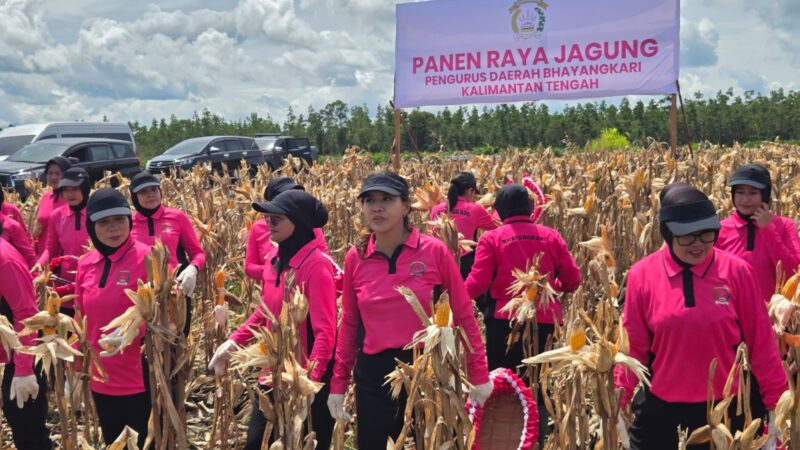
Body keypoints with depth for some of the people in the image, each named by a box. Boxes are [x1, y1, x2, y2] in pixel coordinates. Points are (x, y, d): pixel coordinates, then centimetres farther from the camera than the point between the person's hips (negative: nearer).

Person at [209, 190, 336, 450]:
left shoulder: (316, 264, -19)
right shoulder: (276, 260, 4)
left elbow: (325, 331, -23)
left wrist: (310, 380, -33)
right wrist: (233, 341, 7)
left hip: (305, 378, -8)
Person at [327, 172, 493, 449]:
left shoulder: (434, 251, -8)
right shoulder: (355, 258, 1)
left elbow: (463, 315, -3)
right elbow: (349, 324, 10)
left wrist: (479, 375, -3)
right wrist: (338, 383, 10)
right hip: (373, 374, 2)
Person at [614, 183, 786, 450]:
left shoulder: (735, 271, -6)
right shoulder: (642, 275, -5)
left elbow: (760, 340, 0)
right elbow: (633, 346, 1)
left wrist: (776, 403, 1)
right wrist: (616, 405, 0)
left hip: (725, 406, 0)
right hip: (660, 408, 0)